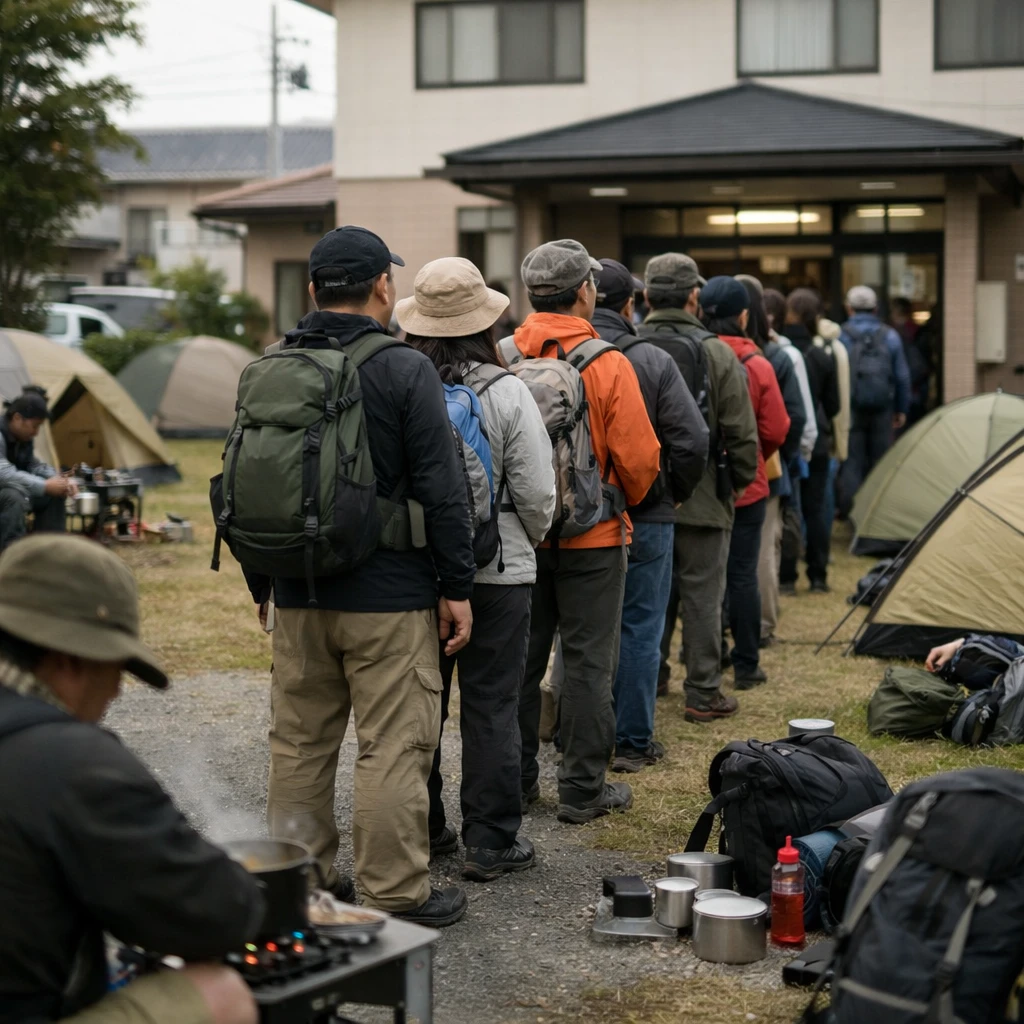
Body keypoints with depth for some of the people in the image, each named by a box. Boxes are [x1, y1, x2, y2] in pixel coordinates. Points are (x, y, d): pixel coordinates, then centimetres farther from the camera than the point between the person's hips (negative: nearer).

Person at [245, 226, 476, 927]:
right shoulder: (405, 370, -10)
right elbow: (442, 491, -12)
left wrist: (262, 584, 21)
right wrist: (457, 588, -5)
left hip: (298, 596, 6)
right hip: (389, 595, -6)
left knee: (300, 743, 14)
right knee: (393, 748, 1)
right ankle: (396, 897, 6)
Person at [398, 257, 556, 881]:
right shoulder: (505, 392, -12)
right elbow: (537, 491, -9)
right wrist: (534, 537, 12)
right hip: (495, 571, -3)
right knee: (492, 707, 5)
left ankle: (419, 827, 27)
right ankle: (491, 842, 10)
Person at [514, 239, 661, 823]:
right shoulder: (608, 364, -14)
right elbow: (639, 457, -13)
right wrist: (625, 503, 8)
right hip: (592, 536, -4)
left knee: (519, 658, 14)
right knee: (589, 662, 5)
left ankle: (515, 781, 24)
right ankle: (583, 791, 11)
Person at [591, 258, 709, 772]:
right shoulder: (653, 361, -9)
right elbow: (693, 440, -12)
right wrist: (675, 493, 4)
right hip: (643, 518, -2)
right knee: (639, 629, 7)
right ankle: (632, 741, 11)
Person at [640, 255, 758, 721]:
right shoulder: (716, 354, -8)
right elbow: (741, 432, -7)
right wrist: (742, 481, 7)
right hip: (701, 498, -3)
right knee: (701, 595, 5)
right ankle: (703, 694, 10)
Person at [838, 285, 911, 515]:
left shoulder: (840, 336, -4)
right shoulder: (890, 336, 3)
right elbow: (902, 376, 8)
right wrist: (901, 409, 17)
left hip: (850, 410, -2)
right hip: (882, 409, 2)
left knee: (852, 463, 2)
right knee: (880, 462, 9)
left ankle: (850, 512, -4)